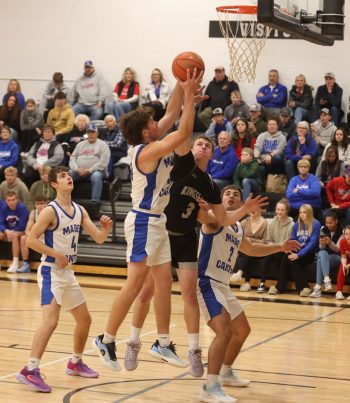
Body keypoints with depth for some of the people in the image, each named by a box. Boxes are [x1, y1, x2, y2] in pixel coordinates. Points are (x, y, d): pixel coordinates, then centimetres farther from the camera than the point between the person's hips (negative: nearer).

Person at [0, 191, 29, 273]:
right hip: (7, 231, 5)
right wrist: (7, 231, -30)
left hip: (20, 232, -5)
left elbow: (22, 226, -19)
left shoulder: (22, 208, -18)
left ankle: (15, 263, -37)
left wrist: (11, 232, -21)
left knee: (14, 235, -36)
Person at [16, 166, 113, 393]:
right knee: (51, 321, -22)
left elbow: (99, 238, 7)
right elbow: (31, 240, -18)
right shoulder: (51, 211, -14)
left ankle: (75, 363, 34)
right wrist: (56, 254, -21)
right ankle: (30, 371, -25)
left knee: (84, 319, 17)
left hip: (68, 272, 9)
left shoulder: (80, 211, 8)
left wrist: (107, 228, -14)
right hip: (51, 272, -8)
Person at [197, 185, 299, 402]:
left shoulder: (238, 230, 16)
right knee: (225, 332, -26)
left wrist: (280, 247, 31)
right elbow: (206, 215, -36)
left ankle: (226, 372, 43)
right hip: (207, 283, -10)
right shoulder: (215, 219, -10)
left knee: (243, 330, 25)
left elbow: (252, 249, 36)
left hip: (223, 286, 10)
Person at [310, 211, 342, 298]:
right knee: (322, 253, -34)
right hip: (324, 257, 3)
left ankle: (318, 288, -44)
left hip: (337, 257, -3)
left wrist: (330, 243, -31)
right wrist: (321, 244, -23)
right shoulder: (323, 230, 4)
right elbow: (321, 248, 1)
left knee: (321, 259, -34)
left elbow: (337, 249, -11)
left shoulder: (341, 232, -6)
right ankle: (327, 280, -49)